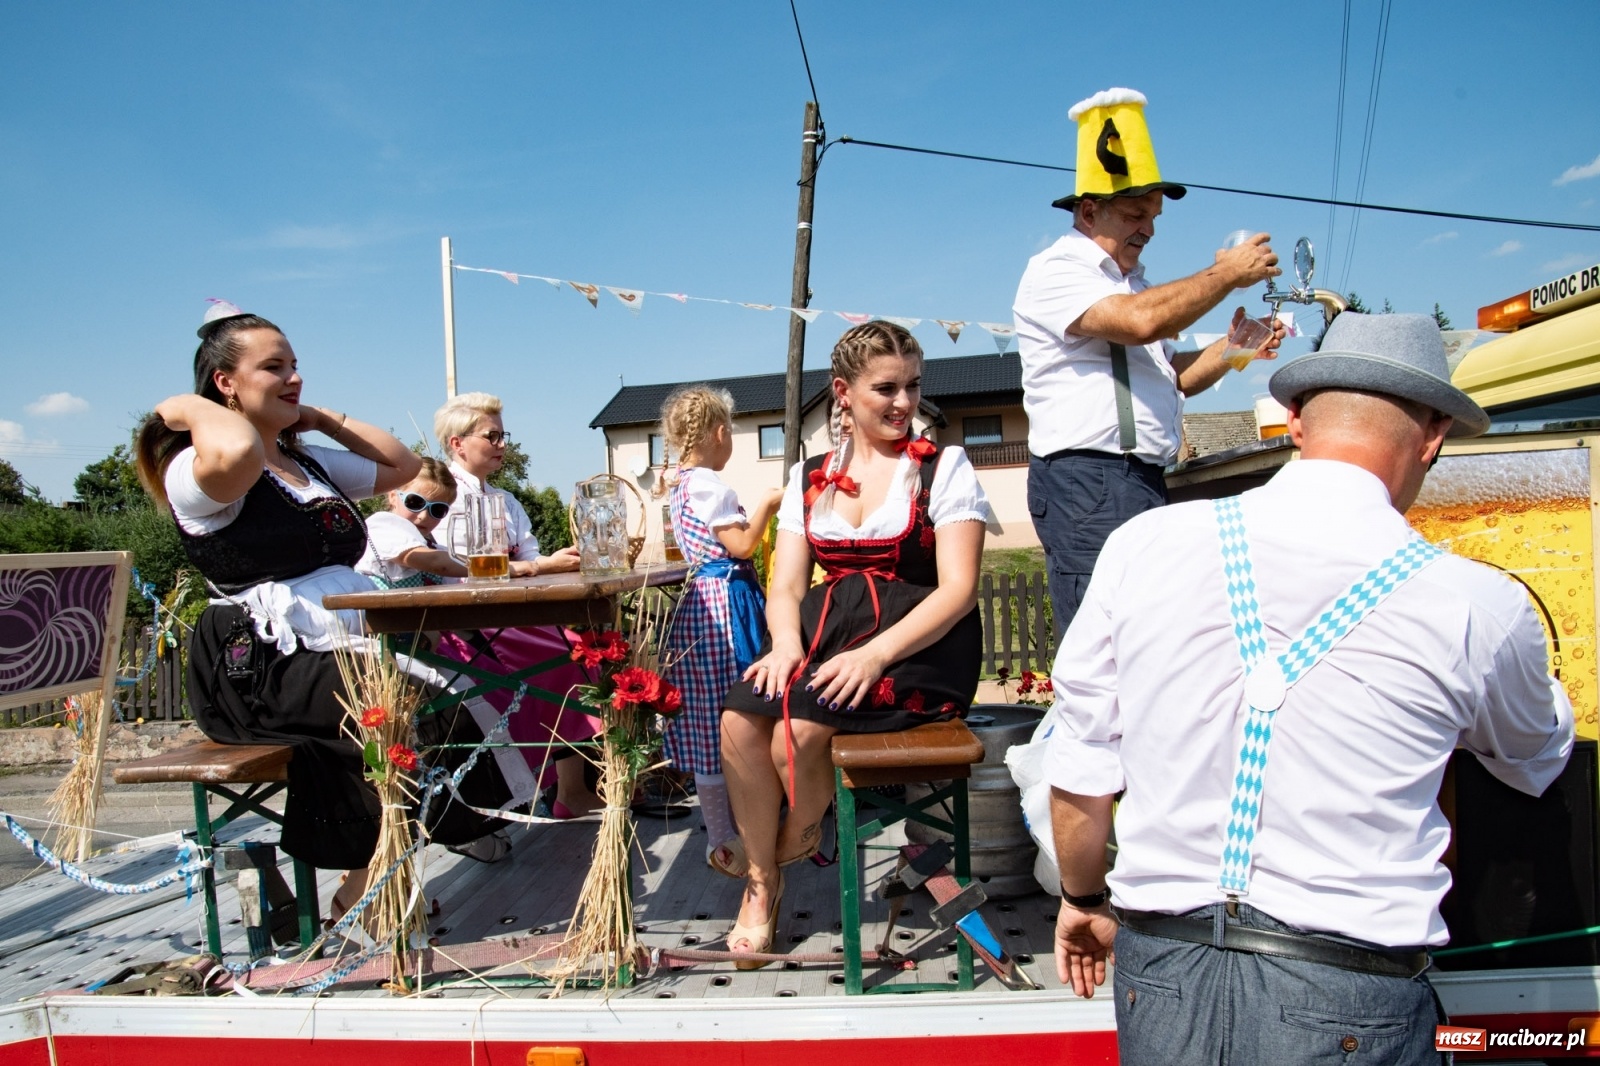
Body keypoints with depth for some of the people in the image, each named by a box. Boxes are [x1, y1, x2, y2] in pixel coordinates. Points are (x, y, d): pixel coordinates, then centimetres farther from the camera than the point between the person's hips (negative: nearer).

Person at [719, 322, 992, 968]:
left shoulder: (943, 467, 1)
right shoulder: (809, 478, 14)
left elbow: (958, 589, -9)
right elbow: (786, 586, 8)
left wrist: (875, 654, -23)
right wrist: (786, 643, -16)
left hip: (919, 648, -4)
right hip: (826, 636, 4)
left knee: (797, 726, -27)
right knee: (739, 718, -22)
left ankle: (802, 838, 8)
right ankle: (762, 879, 0)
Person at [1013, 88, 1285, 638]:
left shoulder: (1132, 283, 24)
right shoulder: (1054, 272, -4)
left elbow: (1173, 377, 26)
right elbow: (1141, 321, -21)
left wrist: (1231, 348, 7)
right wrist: (1227, 273, -8)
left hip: (1147, 484, 9)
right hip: (1084, 482, -9)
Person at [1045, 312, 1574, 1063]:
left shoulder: (1145, 544, -6)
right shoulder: (1478, 606, -8)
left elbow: (1079, 768, 0)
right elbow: (1538, 761, 15)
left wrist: (1083, 898, 18)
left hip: (1160, 976, 2)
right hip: (1346, 1005, -1)